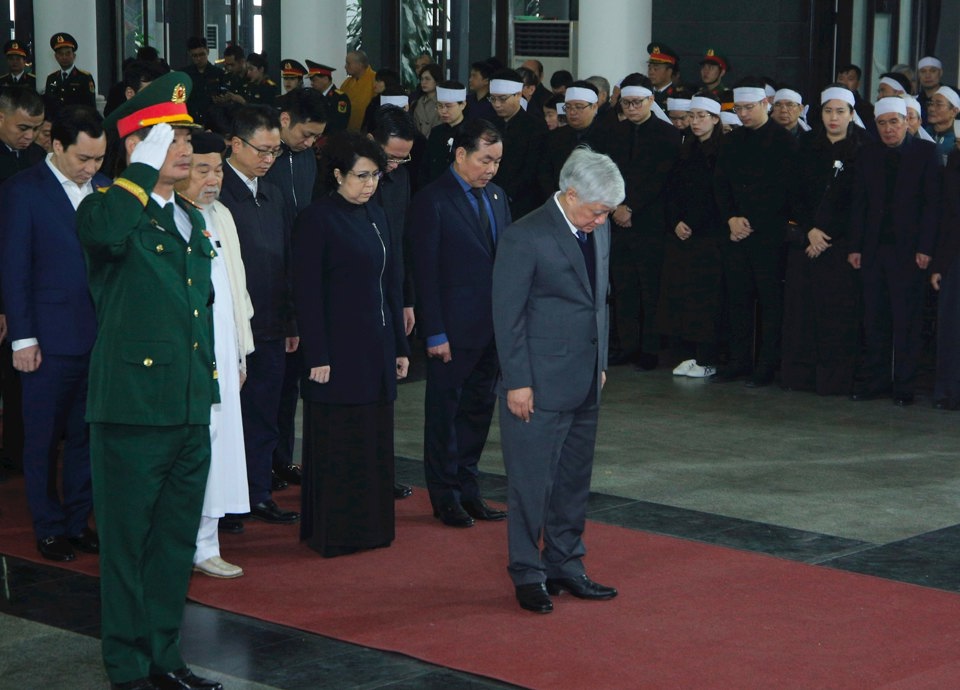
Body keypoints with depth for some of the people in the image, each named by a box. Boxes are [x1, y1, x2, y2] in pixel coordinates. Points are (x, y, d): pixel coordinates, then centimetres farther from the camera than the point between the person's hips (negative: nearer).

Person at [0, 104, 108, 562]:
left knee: (88, 434, 10)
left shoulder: (105, 190, 8)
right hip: (50, 338, -4)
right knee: (43, 438, 6)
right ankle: (49, 528, 18)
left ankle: (78, 520, 23)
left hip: (100, 335, 4)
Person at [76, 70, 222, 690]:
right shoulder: (112, 208, -8)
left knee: (176, 540, 15)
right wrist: (147, 163, -26)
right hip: (134, 405, -8)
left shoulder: (192, 220, 16)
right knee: (129, 540, 3)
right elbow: (102, 231, -34)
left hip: (191, 408, 8)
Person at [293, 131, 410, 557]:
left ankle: (370, 528, 20)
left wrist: (400, 345, 14)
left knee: (375, 441, 11)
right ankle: (333, 534, 8)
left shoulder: (375, 216, 12)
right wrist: (317, 357, -16)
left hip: (377, 347, 7)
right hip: (339, 350, -7)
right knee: (337, 445, -1)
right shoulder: (317, 219, -9)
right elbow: (307, 293, -12)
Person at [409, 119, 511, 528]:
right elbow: (425, 272, -12)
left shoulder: (495, 196, 11)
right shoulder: (432, 201, -11)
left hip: (492, 326, 7)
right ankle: (445, 497, 16)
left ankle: (467, 490, 24)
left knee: (479, 409, 13)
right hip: (453, 328, -7)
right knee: (445, 411, 5)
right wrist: (435, 333, -15)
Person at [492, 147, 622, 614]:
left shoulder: (597, 231, 9)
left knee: (574, 480, 13)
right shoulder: (525, 237, -14)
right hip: (539, 384, -7)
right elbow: (508, 315, -13)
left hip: (585, 383, 7)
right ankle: (528, 575, 12)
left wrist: (600, 364, 17)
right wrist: (517, 382, -14)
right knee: (532, 482, 0)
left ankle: (565, 566, 25)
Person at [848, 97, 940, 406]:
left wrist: (925, 248, -10)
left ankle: (904, 387, 5)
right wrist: (855, 246, 4)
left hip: (908, 250, -3)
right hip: (874, 250, 3)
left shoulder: (925, 152, 1)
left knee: (906, 321, -1)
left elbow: (932, 203, -3)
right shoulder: (867, 154, 11)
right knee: (875, 320, 5)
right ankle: (874, 381, 12)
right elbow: (859, 203, 11)